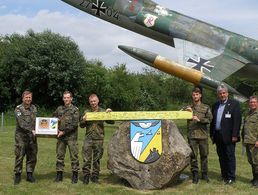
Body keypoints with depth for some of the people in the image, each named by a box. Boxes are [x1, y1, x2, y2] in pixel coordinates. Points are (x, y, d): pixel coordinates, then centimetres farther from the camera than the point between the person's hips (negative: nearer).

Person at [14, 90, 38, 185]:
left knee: (32, 156, 7)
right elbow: (21, 123, -17)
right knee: (19, 156, -1)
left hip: (32, 136, 5)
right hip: (21, 136, -5)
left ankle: (30, 175, 18)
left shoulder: (34, 108, 11)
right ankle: (17, 175, 10)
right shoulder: (18, 109, -6)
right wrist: (31, 130, -25)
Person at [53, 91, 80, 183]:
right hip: (60, 136, 4)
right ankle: (59, 174, 17)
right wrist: (56, 129, 0)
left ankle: (75, 174, 8)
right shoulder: (59, 109, 12)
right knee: (60, 155, 8)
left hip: (71, 136, -4)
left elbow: (74, 124, -10)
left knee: (74, 155, -1)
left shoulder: (75, 110, -1)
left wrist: (64, 131, -13)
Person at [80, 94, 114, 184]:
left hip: (99, 139, 0)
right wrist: (83, 120, -11)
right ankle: (86, 176, 9)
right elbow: (81, 125, 9)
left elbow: (111, 122, 1)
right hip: (88, 138, 1)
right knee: (86, 158, -1)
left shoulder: (103, 111, 4)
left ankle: (95, 176, 19)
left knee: (97, 159, 8)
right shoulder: (86, 112, 8)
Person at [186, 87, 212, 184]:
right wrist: (187, 112, -20)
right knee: (193, 156, 1)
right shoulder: (189, 108, 11)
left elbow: (209, 119, -2)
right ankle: (195, 175, 8)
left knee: (204, 155, 7)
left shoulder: (206, 107, 8)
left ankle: (204, 174, 19)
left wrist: (199, 119, -16)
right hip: (192, 135, 0)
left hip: (203, 135, 0)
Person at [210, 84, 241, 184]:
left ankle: (231, 177, 5)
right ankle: (224, 176, 20)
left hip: (228, 136, -6)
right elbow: (212, 120, 16)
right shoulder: (215, 105, 15)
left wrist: (235, 135, -15)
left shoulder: (234, 104, -2)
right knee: (221, 157, 11)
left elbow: (237, 120, -9)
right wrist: (212, 134, 10)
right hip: (218, 136, 6)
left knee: (230, 156, -1)